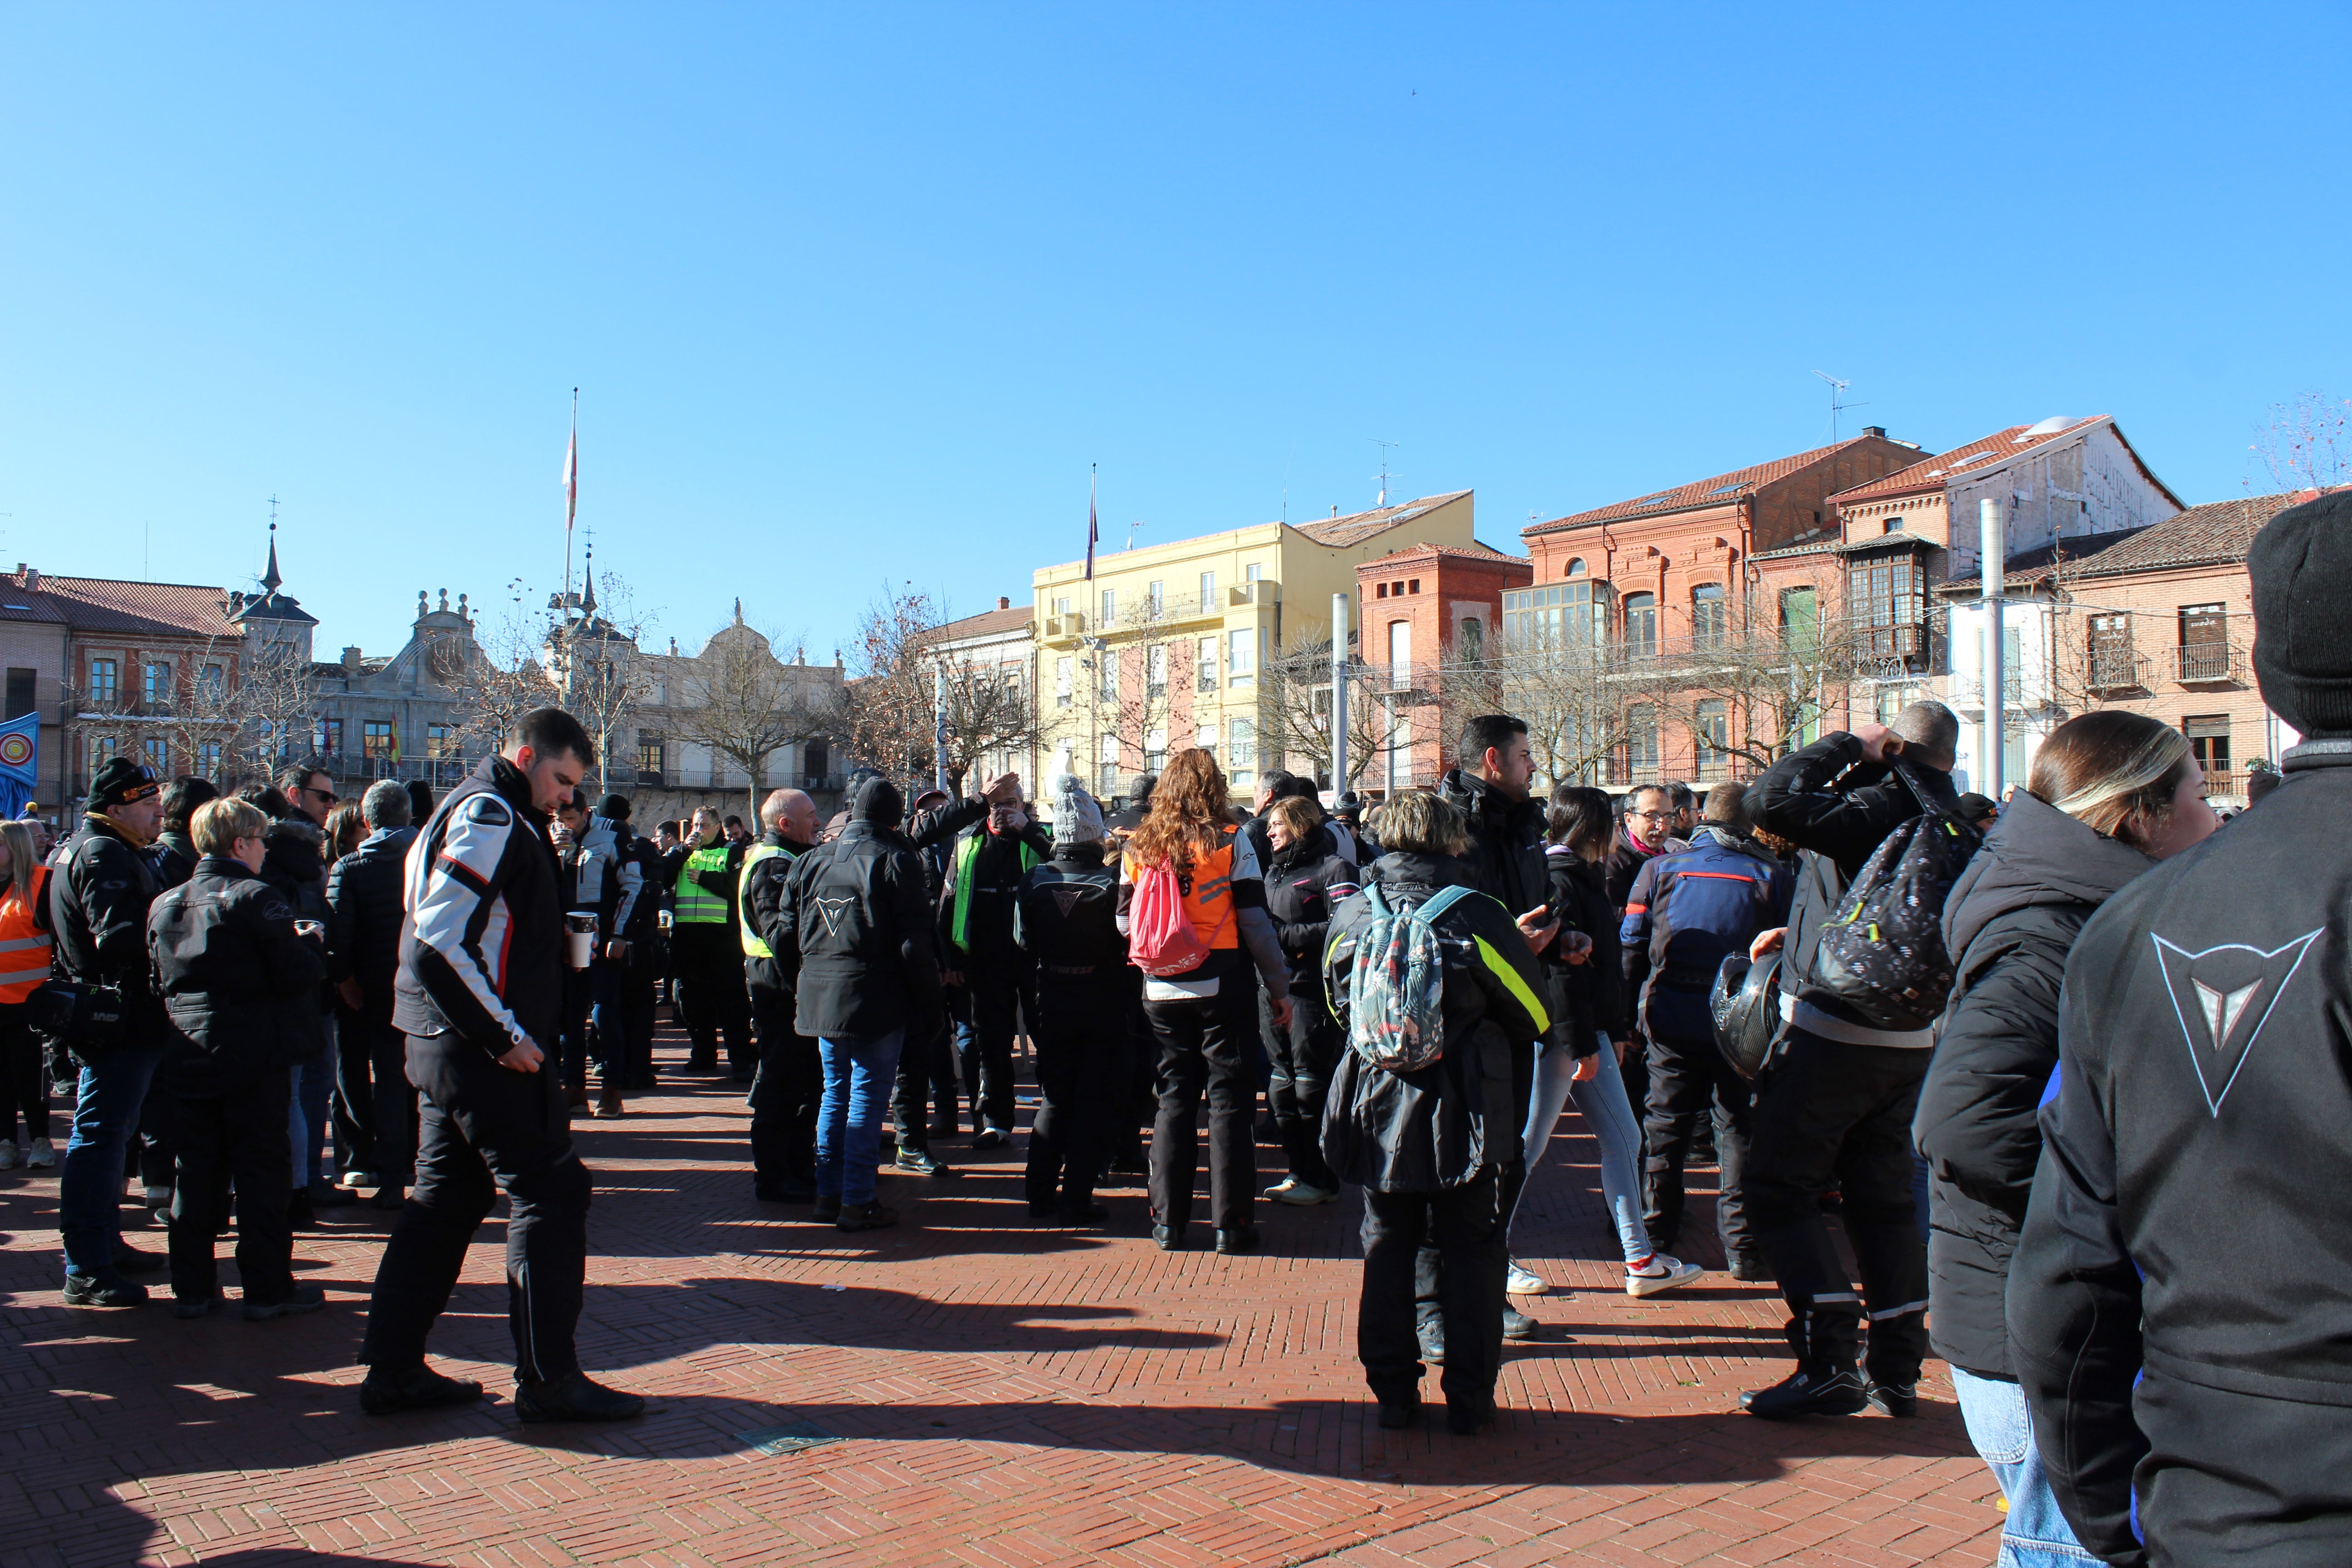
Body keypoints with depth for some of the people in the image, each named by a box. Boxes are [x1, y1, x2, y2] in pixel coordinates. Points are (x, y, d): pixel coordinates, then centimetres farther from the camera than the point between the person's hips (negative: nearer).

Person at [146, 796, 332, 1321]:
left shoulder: (165, 904, 6)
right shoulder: (257, 898, -15)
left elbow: (161, 980, 16)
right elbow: (297, 976, -18)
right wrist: (313, 940, 2)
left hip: (189, 1057, 6)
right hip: (253, 1061, -6)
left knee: (195, 1173, 13)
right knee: (261, 1171, 2)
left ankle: (192, 1287, 18)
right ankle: (267, 1288, 7)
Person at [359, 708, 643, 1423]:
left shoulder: (477, 810, 18)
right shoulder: (491, 815, -14)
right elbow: (439, 942, -24)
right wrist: (505, 1036, -20)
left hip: (447, 1044, 10)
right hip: (485, 1050, -10)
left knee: (446, 1198, 15)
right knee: (550, 1193, -4)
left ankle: (394, 1369, 22)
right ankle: (549, 1380, 3)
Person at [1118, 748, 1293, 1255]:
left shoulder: (1138, 847, 2)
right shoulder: (1230, 842, -7)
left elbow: (1125, 920, 7)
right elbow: (1256, 922, -7)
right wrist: (1279, 987, 0)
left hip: (1162, 990, 3)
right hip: (1223, 986, -3)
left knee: (1174, 1098, 12)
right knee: (1228, 1100, 4)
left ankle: (1168, 1220, 15)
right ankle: (1230, 1224, 8)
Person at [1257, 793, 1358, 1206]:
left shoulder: (1332, 868, -7)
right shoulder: (1275, 870, 18)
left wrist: (1285, 934, -17)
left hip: (1312, 990, -9)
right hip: (1277, 988, 9)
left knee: (1312, 1085, -4)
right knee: (1282, 1085, 12)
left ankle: (1321, 1179, 6)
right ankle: (1299, 1170, 23)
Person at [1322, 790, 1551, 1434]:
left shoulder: (1349, 916, -3)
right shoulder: (1478, 915, -13)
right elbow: (1535, 1013, -2)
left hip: (1378, 1112, 3)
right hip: (1464, 1115, -2)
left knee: (1388, 1248, 13)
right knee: (1469, 1252, 10)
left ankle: (1394, 1393, 19)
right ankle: (1470, 1398, 16)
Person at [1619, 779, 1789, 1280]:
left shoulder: (1661, 869, 2)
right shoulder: (1772, 877, -1)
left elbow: (1631, 948, 0)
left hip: (1671, 1019, 1)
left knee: (1665, 1127, 11)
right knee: (1739, 1129, 8)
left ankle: (1654, 1243, 17)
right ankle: (1742, 1248, 9)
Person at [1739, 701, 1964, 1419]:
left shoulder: (1876, 806, -18)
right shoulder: (1953, 821, 8)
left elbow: (1771, 801, -28)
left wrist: (1846, 745, -14)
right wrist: (1800, 935, 24)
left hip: (1834, 1030, -8)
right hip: (1912, 1037, 8)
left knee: (1776, 1188, 0)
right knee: (1883, 1192, 15)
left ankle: (1829, 1362, -4)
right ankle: (1896, 1371, 18)